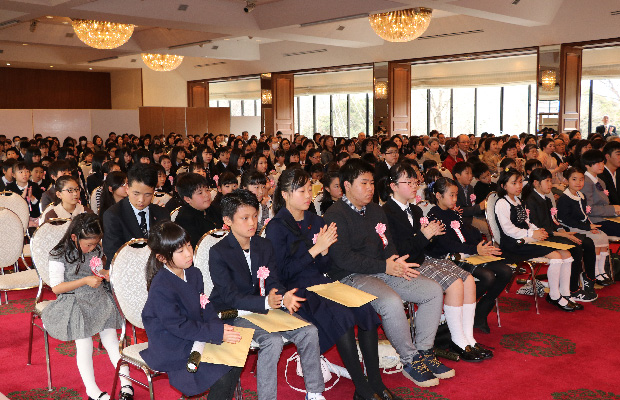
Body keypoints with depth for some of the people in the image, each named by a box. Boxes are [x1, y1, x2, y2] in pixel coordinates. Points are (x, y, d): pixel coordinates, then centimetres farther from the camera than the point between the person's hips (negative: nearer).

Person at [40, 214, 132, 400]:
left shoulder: (96, 250, 8)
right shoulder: (59, 255, -8)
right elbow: (56, 287, -11)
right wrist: (85, 281, -18)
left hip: (98, 299, 4)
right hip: (74, 303, -4)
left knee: (111, 337, -13)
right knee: (84, 343, -19)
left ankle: (126, 383, -10)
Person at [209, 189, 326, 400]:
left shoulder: (264, 245, 7)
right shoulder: (218, 252, -12)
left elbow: (273, 282, 3)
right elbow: (230, 296, -18)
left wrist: (284, 297, -22)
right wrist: (266, 302, -32)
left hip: (266, 307, 6)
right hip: (235, 314, -6)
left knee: (309, 331, -12)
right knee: (272, 341, -31)